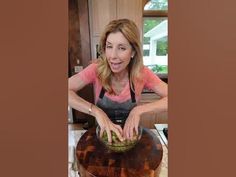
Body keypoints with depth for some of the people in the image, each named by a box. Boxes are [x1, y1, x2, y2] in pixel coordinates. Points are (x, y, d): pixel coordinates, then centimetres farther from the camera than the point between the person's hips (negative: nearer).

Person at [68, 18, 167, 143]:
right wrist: (96, 111, -32)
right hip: (102, 133, 0)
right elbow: (68, 90, -23)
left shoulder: (142, 73, -17)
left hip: (130, 133, 1)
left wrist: (139, 110, -30)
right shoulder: (97, 69, -18)